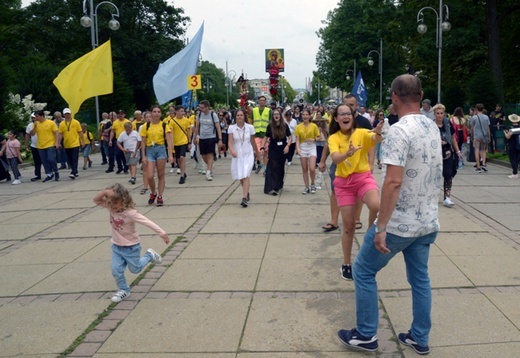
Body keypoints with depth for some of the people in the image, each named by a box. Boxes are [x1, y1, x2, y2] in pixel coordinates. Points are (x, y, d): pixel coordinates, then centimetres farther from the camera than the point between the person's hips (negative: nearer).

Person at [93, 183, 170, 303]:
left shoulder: (130, 213, -29)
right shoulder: (111, 208, -11)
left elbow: (147, 222, -31)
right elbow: (96, 200, -14)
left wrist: (162, 233, -35)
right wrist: (105, 192, -35)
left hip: (131, 247, -5)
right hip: (117, 246, 5)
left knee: (135, 269, 15)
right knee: (116, 270, 1)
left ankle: (149, 255, 38)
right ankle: (123, 290, 22)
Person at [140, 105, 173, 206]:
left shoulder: (164, 125, 1)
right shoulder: (146, 126, 2)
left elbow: (169, 140, -6)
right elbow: (143, 142, 4)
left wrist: (170, 154, -16)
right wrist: (143, 156, -2)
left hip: (161, 149, 0)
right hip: (150, 150, 0)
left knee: (161, 175, 5)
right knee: (150, 176, -7)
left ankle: (159, 197, 15)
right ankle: (153, 193, 19)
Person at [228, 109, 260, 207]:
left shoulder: (250, 127, -3)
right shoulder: (231, 128, -3)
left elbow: (253, 142, 10)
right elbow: (230, 142, -11)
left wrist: (256, 152, 21)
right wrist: (232, 151, -30)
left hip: (248, 154, -2)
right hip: (237, 155, 2)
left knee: (246, 176, -15)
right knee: (240, 177, 11)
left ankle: (245, 198, -19)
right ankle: (247, 193, 35)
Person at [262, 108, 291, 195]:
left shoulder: (285, 126, -1)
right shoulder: (270, 126, -2)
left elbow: (289, 137, 2)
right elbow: (266, 137, 6)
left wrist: (287, 146, -12)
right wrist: (262, 146, -5)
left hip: (282, 150, 2)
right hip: (273, 150, -1)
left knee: (281, 168, 12)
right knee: (272, 168, -11)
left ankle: (279, 185, 30)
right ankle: (271, 188, -17)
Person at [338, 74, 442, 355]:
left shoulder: (399, 131, -20)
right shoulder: (433, 128, 6)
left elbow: (393, 182, -27)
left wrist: (380, 227, -24)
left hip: (399, 224, -8)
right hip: (428, 221, 8)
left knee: (363, 271, 9)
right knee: (420, 278, 18)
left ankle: (366, 335, 17)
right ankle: (420, 339, 28)